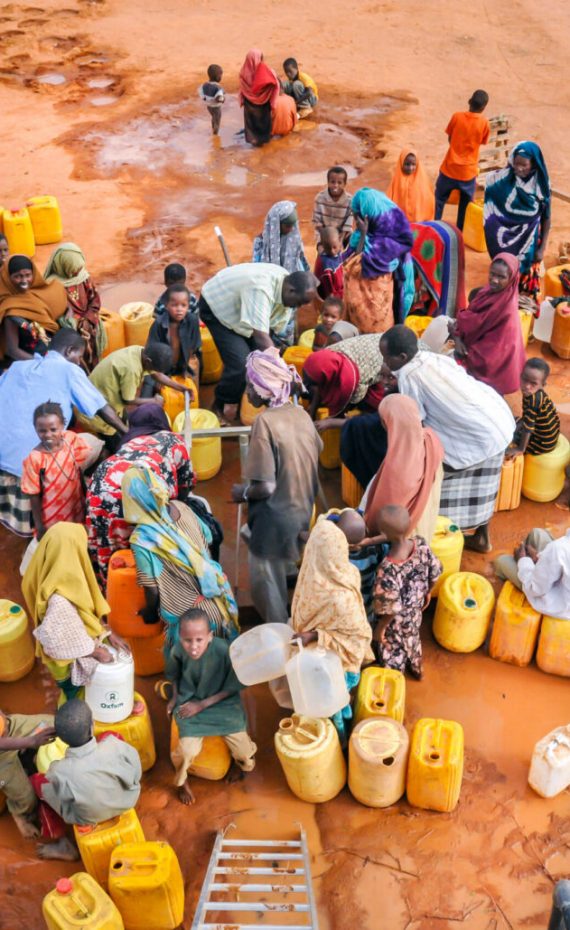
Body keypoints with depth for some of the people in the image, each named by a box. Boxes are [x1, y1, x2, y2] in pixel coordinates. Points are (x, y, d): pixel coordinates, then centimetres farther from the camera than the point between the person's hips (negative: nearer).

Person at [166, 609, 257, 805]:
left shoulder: (224, 651, -27)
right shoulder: (177, 651, -19)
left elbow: (232, 687, -13)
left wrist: (203, 704, -15)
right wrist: (175, 697, 0)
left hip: (221, 702, -1)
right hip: (189, 703, 1)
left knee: (243, 751, -8)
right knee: (187, 751, -20)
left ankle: (243, 766, 32)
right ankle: (182, 782, 15)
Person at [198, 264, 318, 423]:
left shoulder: (286, 290, -14)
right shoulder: (261, 290, -41)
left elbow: (275, 330, -9)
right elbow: (261, 337, -45)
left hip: (239, 309, 8)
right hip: (215, 307, -8)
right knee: (241, 364, -20)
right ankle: (220, 408, 5)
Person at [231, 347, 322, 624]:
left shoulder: (265, 422, -23)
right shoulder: (301, 414, -2)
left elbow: (266, 486, -24)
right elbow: (314, 456, 10)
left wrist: (242, 492, -5)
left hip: (275, 521, -7)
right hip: (303, 513, 7)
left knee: (267, 588, 11)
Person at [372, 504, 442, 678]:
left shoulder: (388, 569, -44)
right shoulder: (421, 545, -28)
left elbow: (390, 609, -29)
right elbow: (435, 573, -8)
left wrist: (380, 628, -10)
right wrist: (427, 593, 13)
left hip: (396, 622, -5)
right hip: (415, 612, 5)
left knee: (393, 651, 26)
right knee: (412, 639, 36)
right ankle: (417, 669, 64)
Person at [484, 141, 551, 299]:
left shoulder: (541, 185, -10)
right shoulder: (503, 179, -12)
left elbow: (546, 218, -2)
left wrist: (542, 248, -2)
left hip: (529, 244, 0)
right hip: (507, 241, 0)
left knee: (527, 279, 8)